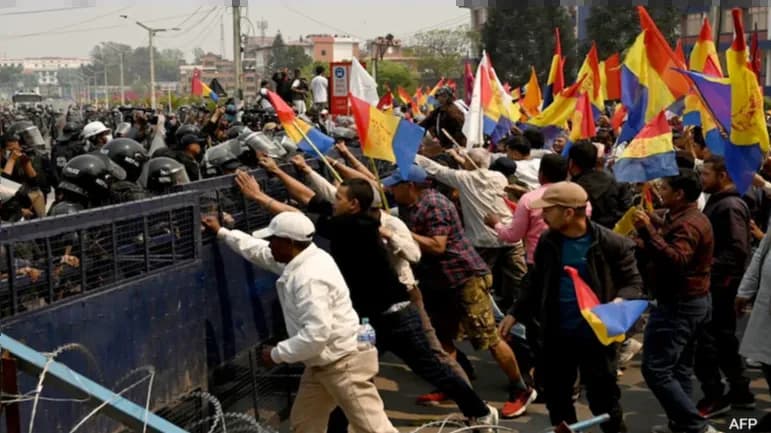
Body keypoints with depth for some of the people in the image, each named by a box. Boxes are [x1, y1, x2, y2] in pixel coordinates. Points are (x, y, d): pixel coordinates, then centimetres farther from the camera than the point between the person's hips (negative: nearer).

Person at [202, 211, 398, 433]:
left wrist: (277, 354, -19)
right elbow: (260, 252, 24)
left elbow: (316, 334, -32)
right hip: (321, 364, 11)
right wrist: (222, 232, 29)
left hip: (344, 363, -11)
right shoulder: (300, 260, 5)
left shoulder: (310, 278, -26)